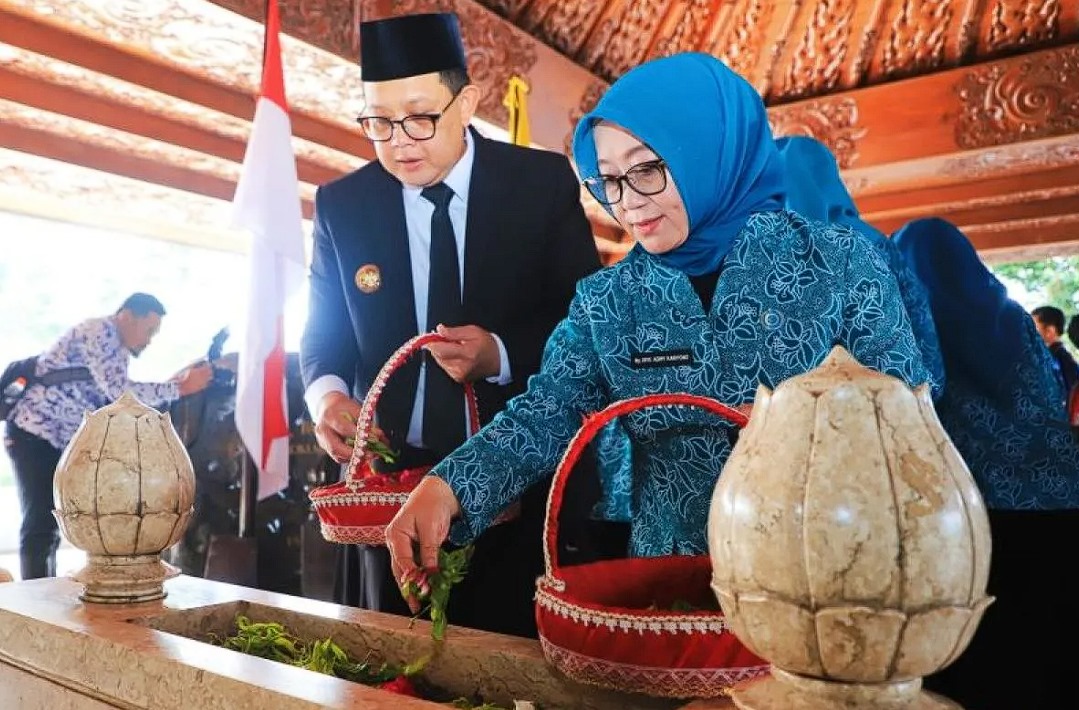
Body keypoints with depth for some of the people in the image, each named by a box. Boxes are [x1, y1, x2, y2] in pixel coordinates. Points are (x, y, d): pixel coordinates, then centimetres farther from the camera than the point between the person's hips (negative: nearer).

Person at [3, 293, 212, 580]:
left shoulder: (119, 352, 13)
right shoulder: (99, 332, -16)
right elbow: (120, 392, -26)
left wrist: (177, 380, 0)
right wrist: (181, 388, -23)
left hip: (60, 439, 10)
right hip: (34, 433, -10)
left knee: (50, 523, 13)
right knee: (40, 524, -8)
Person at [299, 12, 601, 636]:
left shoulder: (543, 181, -3)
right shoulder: (341, 205, 3)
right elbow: (325, 335, 9)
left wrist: (502, 355, -18)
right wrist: (328, 392, -12)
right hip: (392, 475, 2)